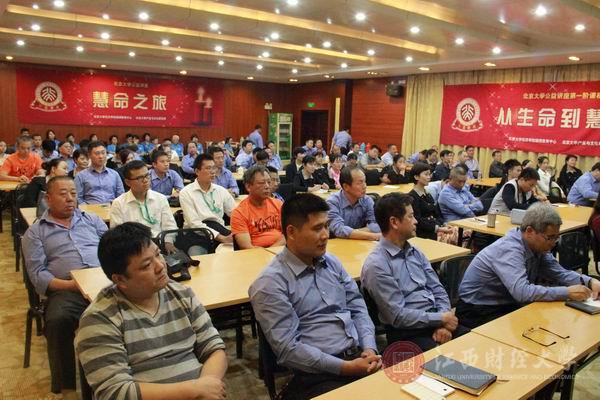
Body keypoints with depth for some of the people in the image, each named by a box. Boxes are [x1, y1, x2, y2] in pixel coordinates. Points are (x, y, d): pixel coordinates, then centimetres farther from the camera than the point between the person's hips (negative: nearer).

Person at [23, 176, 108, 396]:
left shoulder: (92, 219, 22)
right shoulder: (35, 232, 14)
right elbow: (37, 273, 3)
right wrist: (69, 284, -13)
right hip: (66, 290, -1)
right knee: (58, 321, -35)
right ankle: (67, 382, -15)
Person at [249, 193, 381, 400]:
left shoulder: (331, 262, 11)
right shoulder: (271, 283, -11)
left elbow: (358, 308, 13)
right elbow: (287, 349, -14)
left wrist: (370, 348, -5)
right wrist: (345, 367, -17)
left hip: (360, 357, 6)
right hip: (318, 374, -6)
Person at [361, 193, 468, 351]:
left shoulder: (415, 252, 11)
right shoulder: (376, 265, -15)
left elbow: (438, 290, 11)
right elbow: (398, 316, -16)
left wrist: (442, 323, -6)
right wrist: (441, 318, -11)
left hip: (434, 321, 7)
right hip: (406, 333, -7)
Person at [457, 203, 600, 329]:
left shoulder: (537, 246, -1)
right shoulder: (509, 250, -29)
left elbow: (560, 273, 5)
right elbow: (522, 292, -39)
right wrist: (567, 292, -35)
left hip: (507, 304, 9)